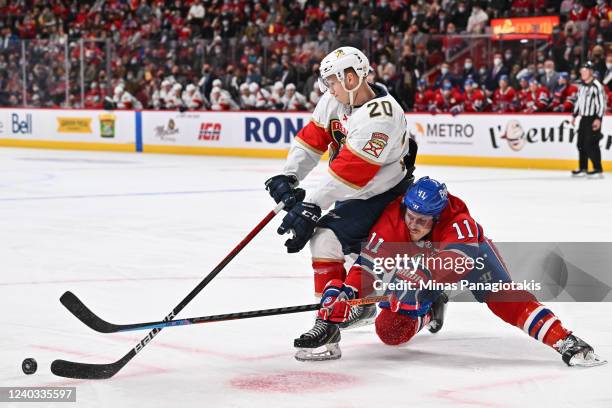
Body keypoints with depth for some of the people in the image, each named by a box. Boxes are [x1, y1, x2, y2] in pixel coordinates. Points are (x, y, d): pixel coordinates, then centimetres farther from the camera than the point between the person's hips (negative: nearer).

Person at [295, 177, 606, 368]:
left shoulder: (459, 221, -39)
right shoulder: (392, 219, -31)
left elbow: (455, 260, -56)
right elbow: (369, 264, -29)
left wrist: (421, 277, -70)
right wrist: (346, 294, -41)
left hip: (467, 253, -3)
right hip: (417, 259, 3)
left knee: (503, 296, -27)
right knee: (391, 330, -10)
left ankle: (565, 342, -29)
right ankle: (430, 309, 23)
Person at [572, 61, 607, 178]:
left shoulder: (597, 86, -14)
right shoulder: (582, 85, 13)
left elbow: (602, 103, -18)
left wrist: (598, 119, -22)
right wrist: (574, 115, 21)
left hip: (593, 119, -9)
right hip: (584, 118, 9)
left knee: (591, 144, -12)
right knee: (581, 144, 10)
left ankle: (598, 169, -7)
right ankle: (583, 168, 20)